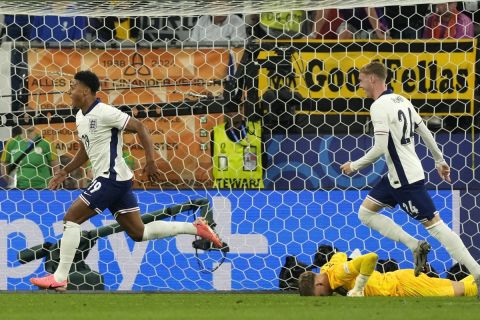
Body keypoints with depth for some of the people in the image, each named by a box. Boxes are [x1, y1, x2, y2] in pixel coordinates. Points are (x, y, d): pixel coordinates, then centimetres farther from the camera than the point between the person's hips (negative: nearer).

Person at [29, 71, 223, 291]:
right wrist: (65, 172, 22)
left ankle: (60, 278, -12)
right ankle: (195, 228, 14)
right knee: (139, 233, 9)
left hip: (112, 178, -10)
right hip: (116, 181, 10)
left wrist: (150, 162, -19)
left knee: (71, 218, -12)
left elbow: (139, 127, -15)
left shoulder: (103, 113, -15)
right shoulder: (81, 116, 14)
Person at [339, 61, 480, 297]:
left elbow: (380, 148, -23)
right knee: (366, 213, 12)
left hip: (405, 179, -10)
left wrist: (354, 166, -10)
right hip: (396, 176, 10)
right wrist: (440, 161, 24)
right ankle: (415, 246, 6)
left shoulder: (379, 106, -17)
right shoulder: (401, 100, 11)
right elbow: (425, 132, 16)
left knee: (434, 224, -7)